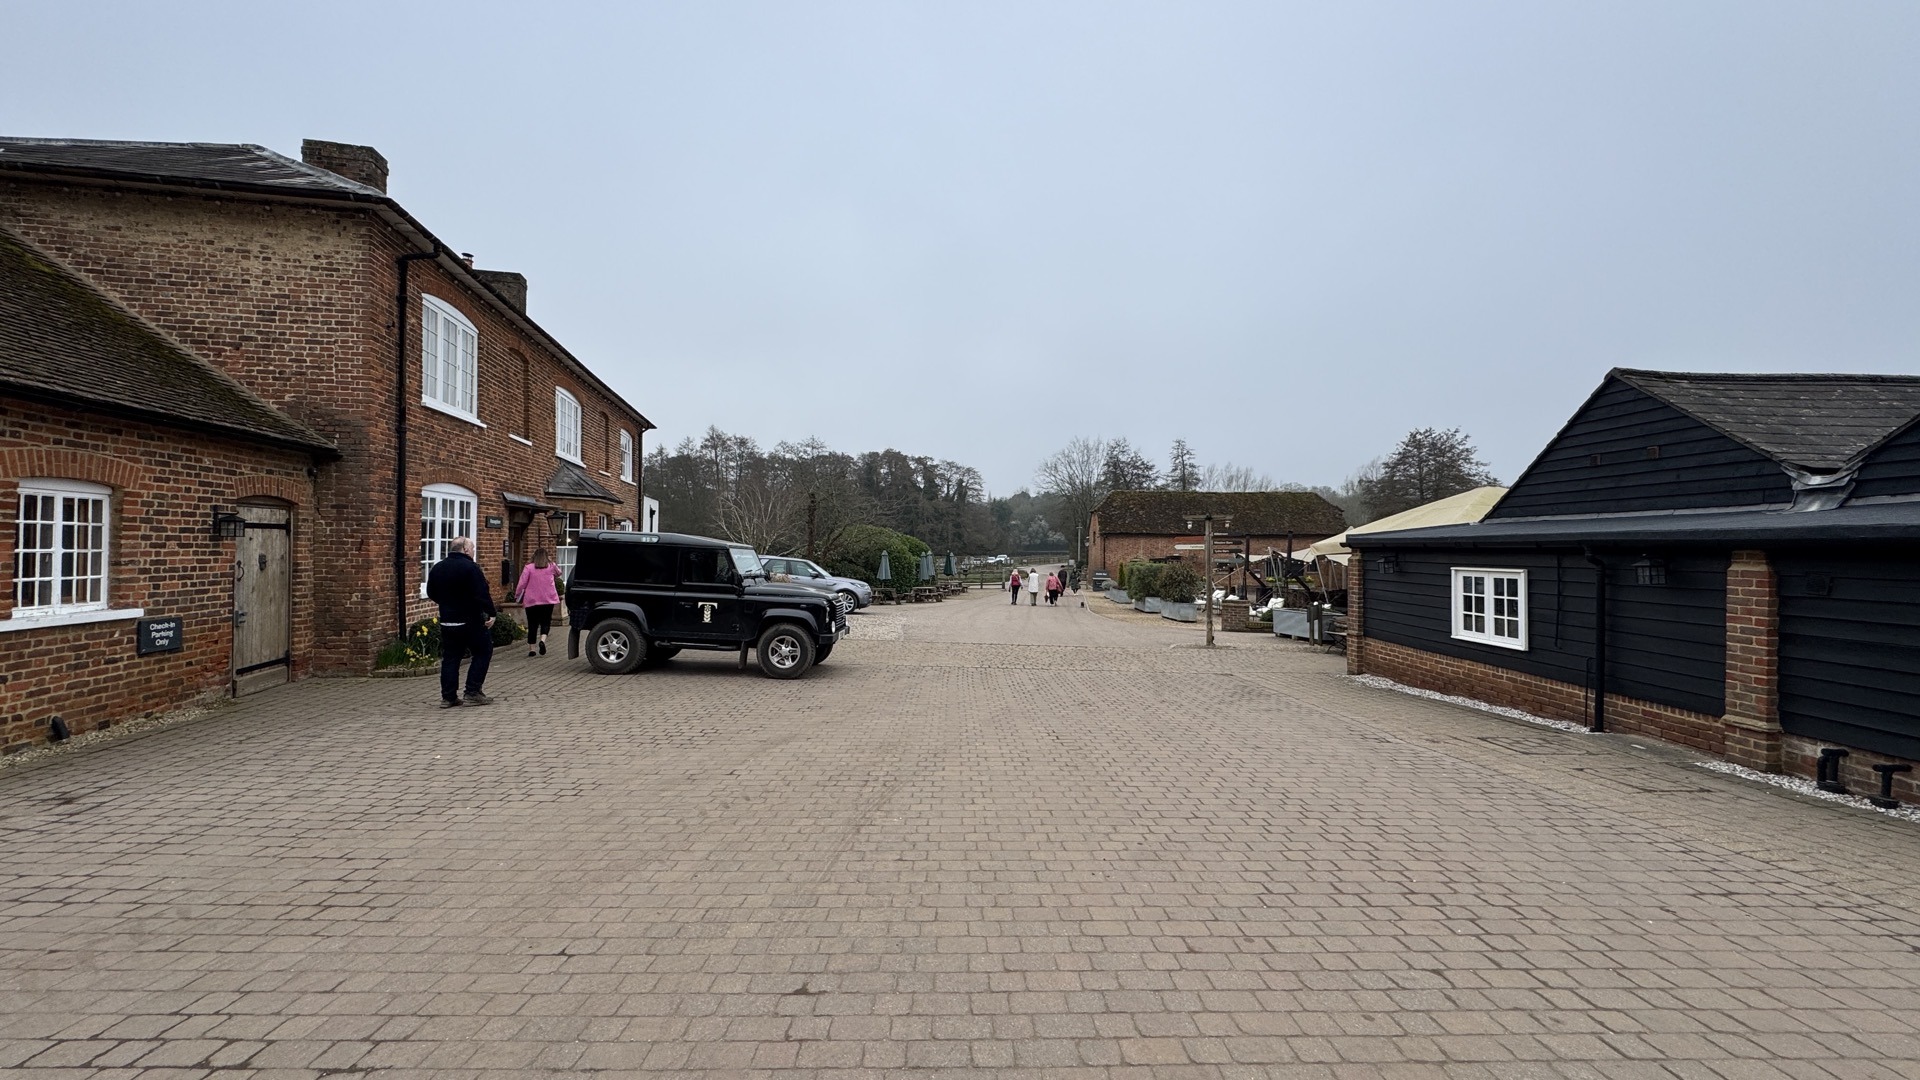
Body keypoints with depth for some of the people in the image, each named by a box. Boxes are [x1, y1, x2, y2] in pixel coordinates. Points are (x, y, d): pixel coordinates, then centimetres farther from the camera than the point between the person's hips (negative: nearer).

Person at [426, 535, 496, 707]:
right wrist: (490, 613, -13)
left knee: (450, 658, 11)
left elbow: (431, 594, 19)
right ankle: (473, 692, 2)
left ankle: (448, 696, 10)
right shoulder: (471, 567, -15)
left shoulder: (437, 568, 9)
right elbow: (482, 594, -20)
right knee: (482, 653, 6)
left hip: (447, 622, 7)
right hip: (471, 621, -7)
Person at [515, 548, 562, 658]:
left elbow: (522, 583, -6)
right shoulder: (552, 567, 1)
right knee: (545, 622, 10)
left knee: (532, 625, 8)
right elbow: (558, 573, 23)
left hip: (531, 601, -1)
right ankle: (542, 640, -16)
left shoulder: (528, 568, -5)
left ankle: (532, 648, 8)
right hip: (548, 600, 1)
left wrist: (517, 595, 9)